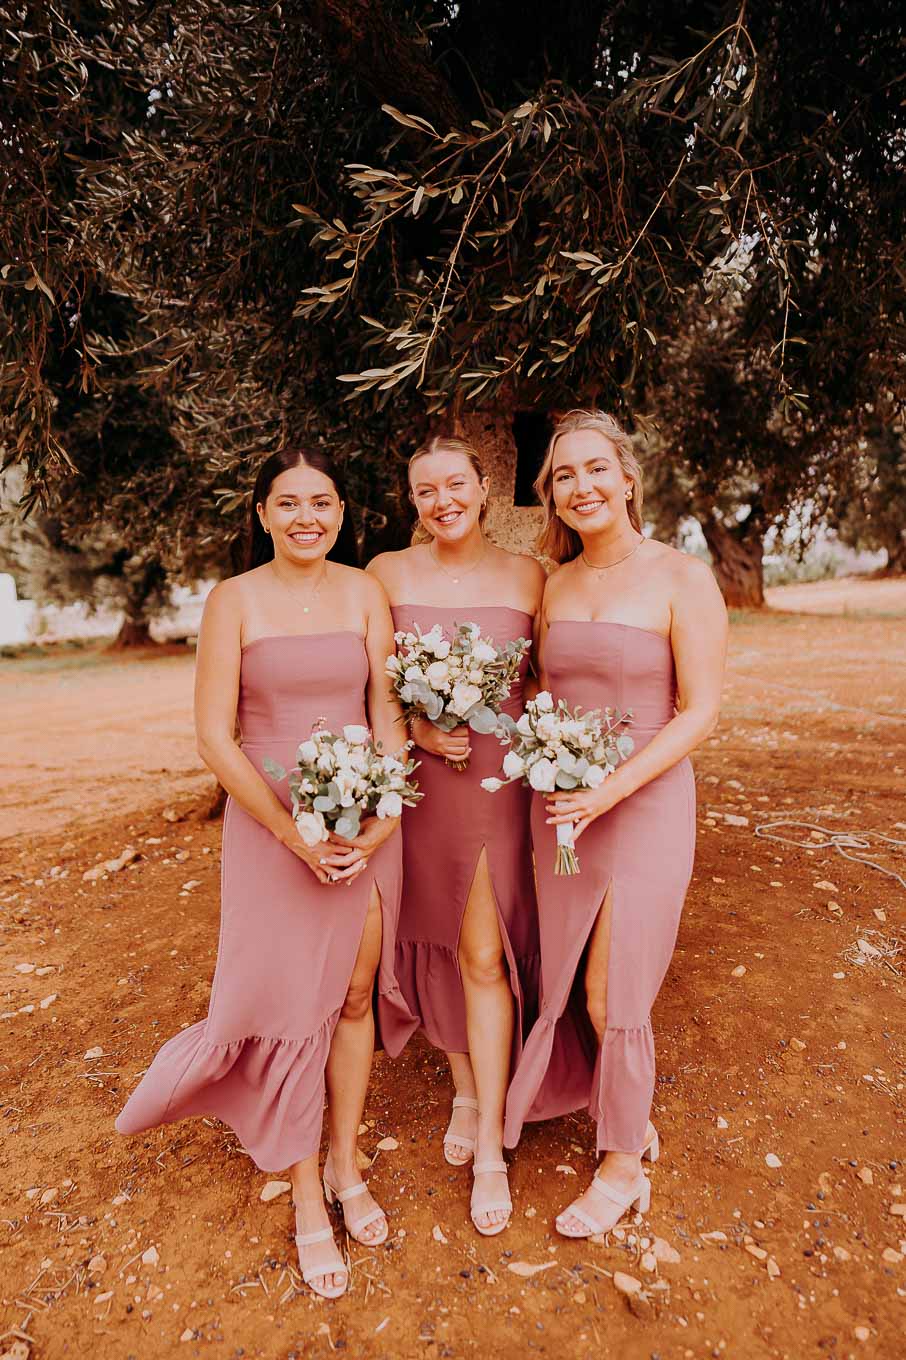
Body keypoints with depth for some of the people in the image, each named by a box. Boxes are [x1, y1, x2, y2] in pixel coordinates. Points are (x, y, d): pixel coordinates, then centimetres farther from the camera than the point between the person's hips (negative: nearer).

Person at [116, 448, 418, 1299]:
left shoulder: (365, 591, 1)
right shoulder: (234, 600, -6)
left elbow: (388, 714, 0)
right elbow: (214, 736, -9)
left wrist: (385, 817, -13)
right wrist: (294, 833, -15)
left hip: (365, 822, 3)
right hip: (271, 823, -2)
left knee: (355, 996, 14)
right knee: (293, 1008, 7)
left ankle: (345, 1164, 38)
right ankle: (306, 1197, 30)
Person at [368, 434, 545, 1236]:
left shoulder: (527, 576, 0)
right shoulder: (387, 573, 0)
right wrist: (416, 728, -14)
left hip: (500, 777, -1)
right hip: (416, 779, 2)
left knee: (485, 955, 1)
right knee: (434, 943, 14)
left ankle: (490, 1147, 19)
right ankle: (464, 1090, 39)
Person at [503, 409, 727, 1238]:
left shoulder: (683, 578, -10)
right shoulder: (552, 586, 5)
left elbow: (700, 711, -13)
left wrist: (611, 789, -21)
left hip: (644, 805, -5)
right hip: (558, 808, 6)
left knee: (612, 997, 4)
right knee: (567, 983, 16)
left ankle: (624, 1167, 31)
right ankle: (633, 1120, 44)